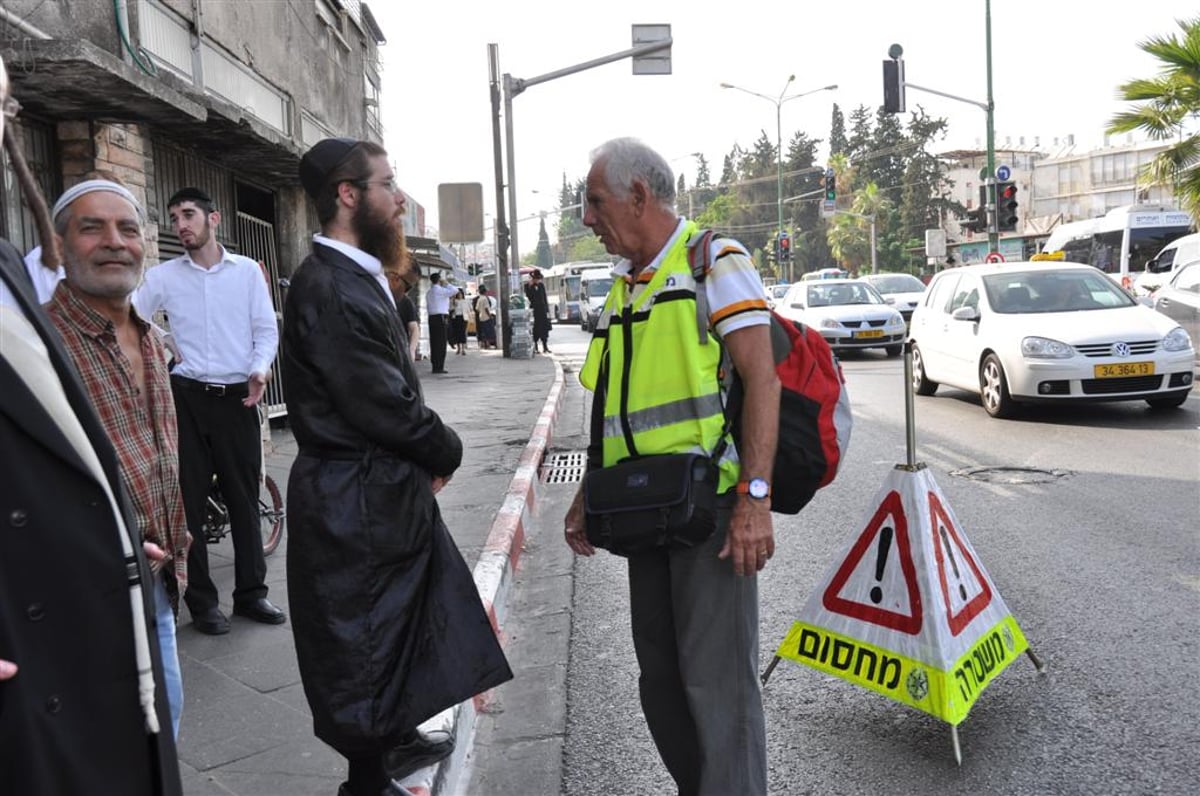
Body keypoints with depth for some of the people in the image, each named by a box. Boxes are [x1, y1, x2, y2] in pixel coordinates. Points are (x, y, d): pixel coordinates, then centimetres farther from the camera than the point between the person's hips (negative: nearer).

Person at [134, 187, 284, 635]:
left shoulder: (247, 271, 4)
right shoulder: (163, 276, 4)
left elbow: (266, 329, 4)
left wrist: (260, 369, -12)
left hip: (237, 396, 0)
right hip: (187, 397, 0)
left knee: (245, 499, 7)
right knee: (189, 500, 4)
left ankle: (250, 593, 20)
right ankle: (201, 602, 16)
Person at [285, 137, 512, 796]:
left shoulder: (352, 277, 9)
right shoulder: (329, 288, -23)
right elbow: (382, 403, -24)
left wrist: (431, 451, 0)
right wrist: (446, 451, -8)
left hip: (382, 489, 10)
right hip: (357, 499, -10)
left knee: (396, 619, 23)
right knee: (364, 635, 6)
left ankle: (394, 738, 42)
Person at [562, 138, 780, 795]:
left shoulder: (716, 262, -6)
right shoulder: (624, 286, 17)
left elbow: (761, 377, -15)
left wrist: (755, 498, -22)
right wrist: (588, 495, 18)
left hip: (711, 505, -8)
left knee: (716, 676, -4)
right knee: (660, 677, 15)